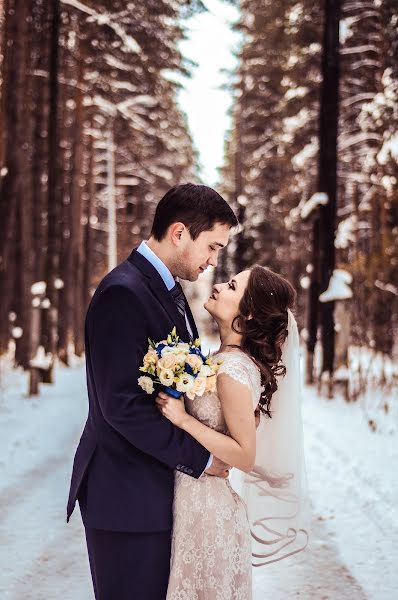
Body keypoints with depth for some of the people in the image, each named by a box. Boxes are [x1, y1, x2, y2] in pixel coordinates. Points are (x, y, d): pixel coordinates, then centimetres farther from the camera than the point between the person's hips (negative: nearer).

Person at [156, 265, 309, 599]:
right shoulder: (224, 357, 3)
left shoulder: (233, 371, -24)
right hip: (196, 498, 8)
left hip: (207, 506, -8)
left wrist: (183, 419, -25)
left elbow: (245, 456, -22)